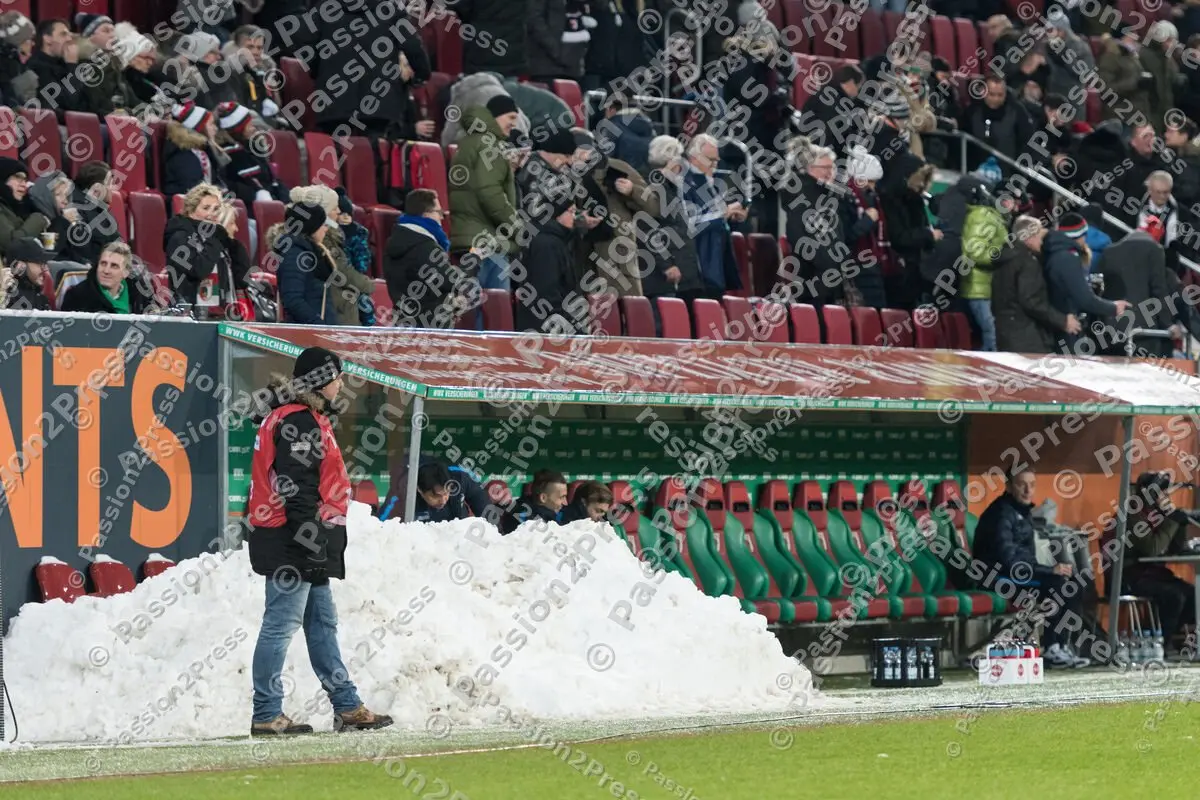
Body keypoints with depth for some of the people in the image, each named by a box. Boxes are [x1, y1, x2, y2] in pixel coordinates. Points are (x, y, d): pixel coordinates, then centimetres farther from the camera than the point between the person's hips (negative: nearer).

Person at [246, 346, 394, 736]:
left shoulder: (306, 418, 19)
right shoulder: (299, 422, -15)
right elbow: (294, 486, -21)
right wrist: (310, 538, -22)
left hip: (307, 543, 12)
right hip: (294, 541, -12)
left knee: (322, 622, 13)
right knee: (281, 623, -8)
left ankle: (347, 707, 18)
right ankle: (267, 716, -6)